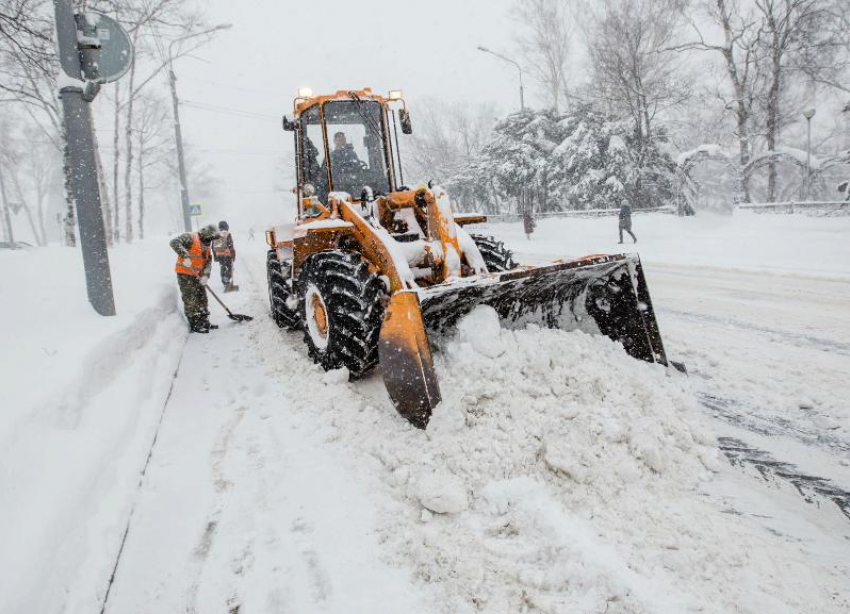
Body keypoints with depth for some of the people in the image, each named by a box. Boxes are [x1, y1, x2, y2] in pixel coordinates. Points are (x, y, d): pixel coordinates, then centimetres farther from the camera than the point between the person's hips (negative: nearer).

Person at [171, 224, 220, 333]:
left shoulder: (206, 245, 12)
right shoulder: (190, 237, -14)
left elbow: (208, 261, 8)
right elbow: (174, 242, -28)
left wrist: (205, 275, -8)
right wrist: (185, 256, -38)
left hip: (196, 275, 9)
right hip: (184, 274, -9)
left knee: (202, 298, 14)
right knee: (190, 300, -5)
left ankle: (204, 322, 26)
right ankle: (194, 325, 1)